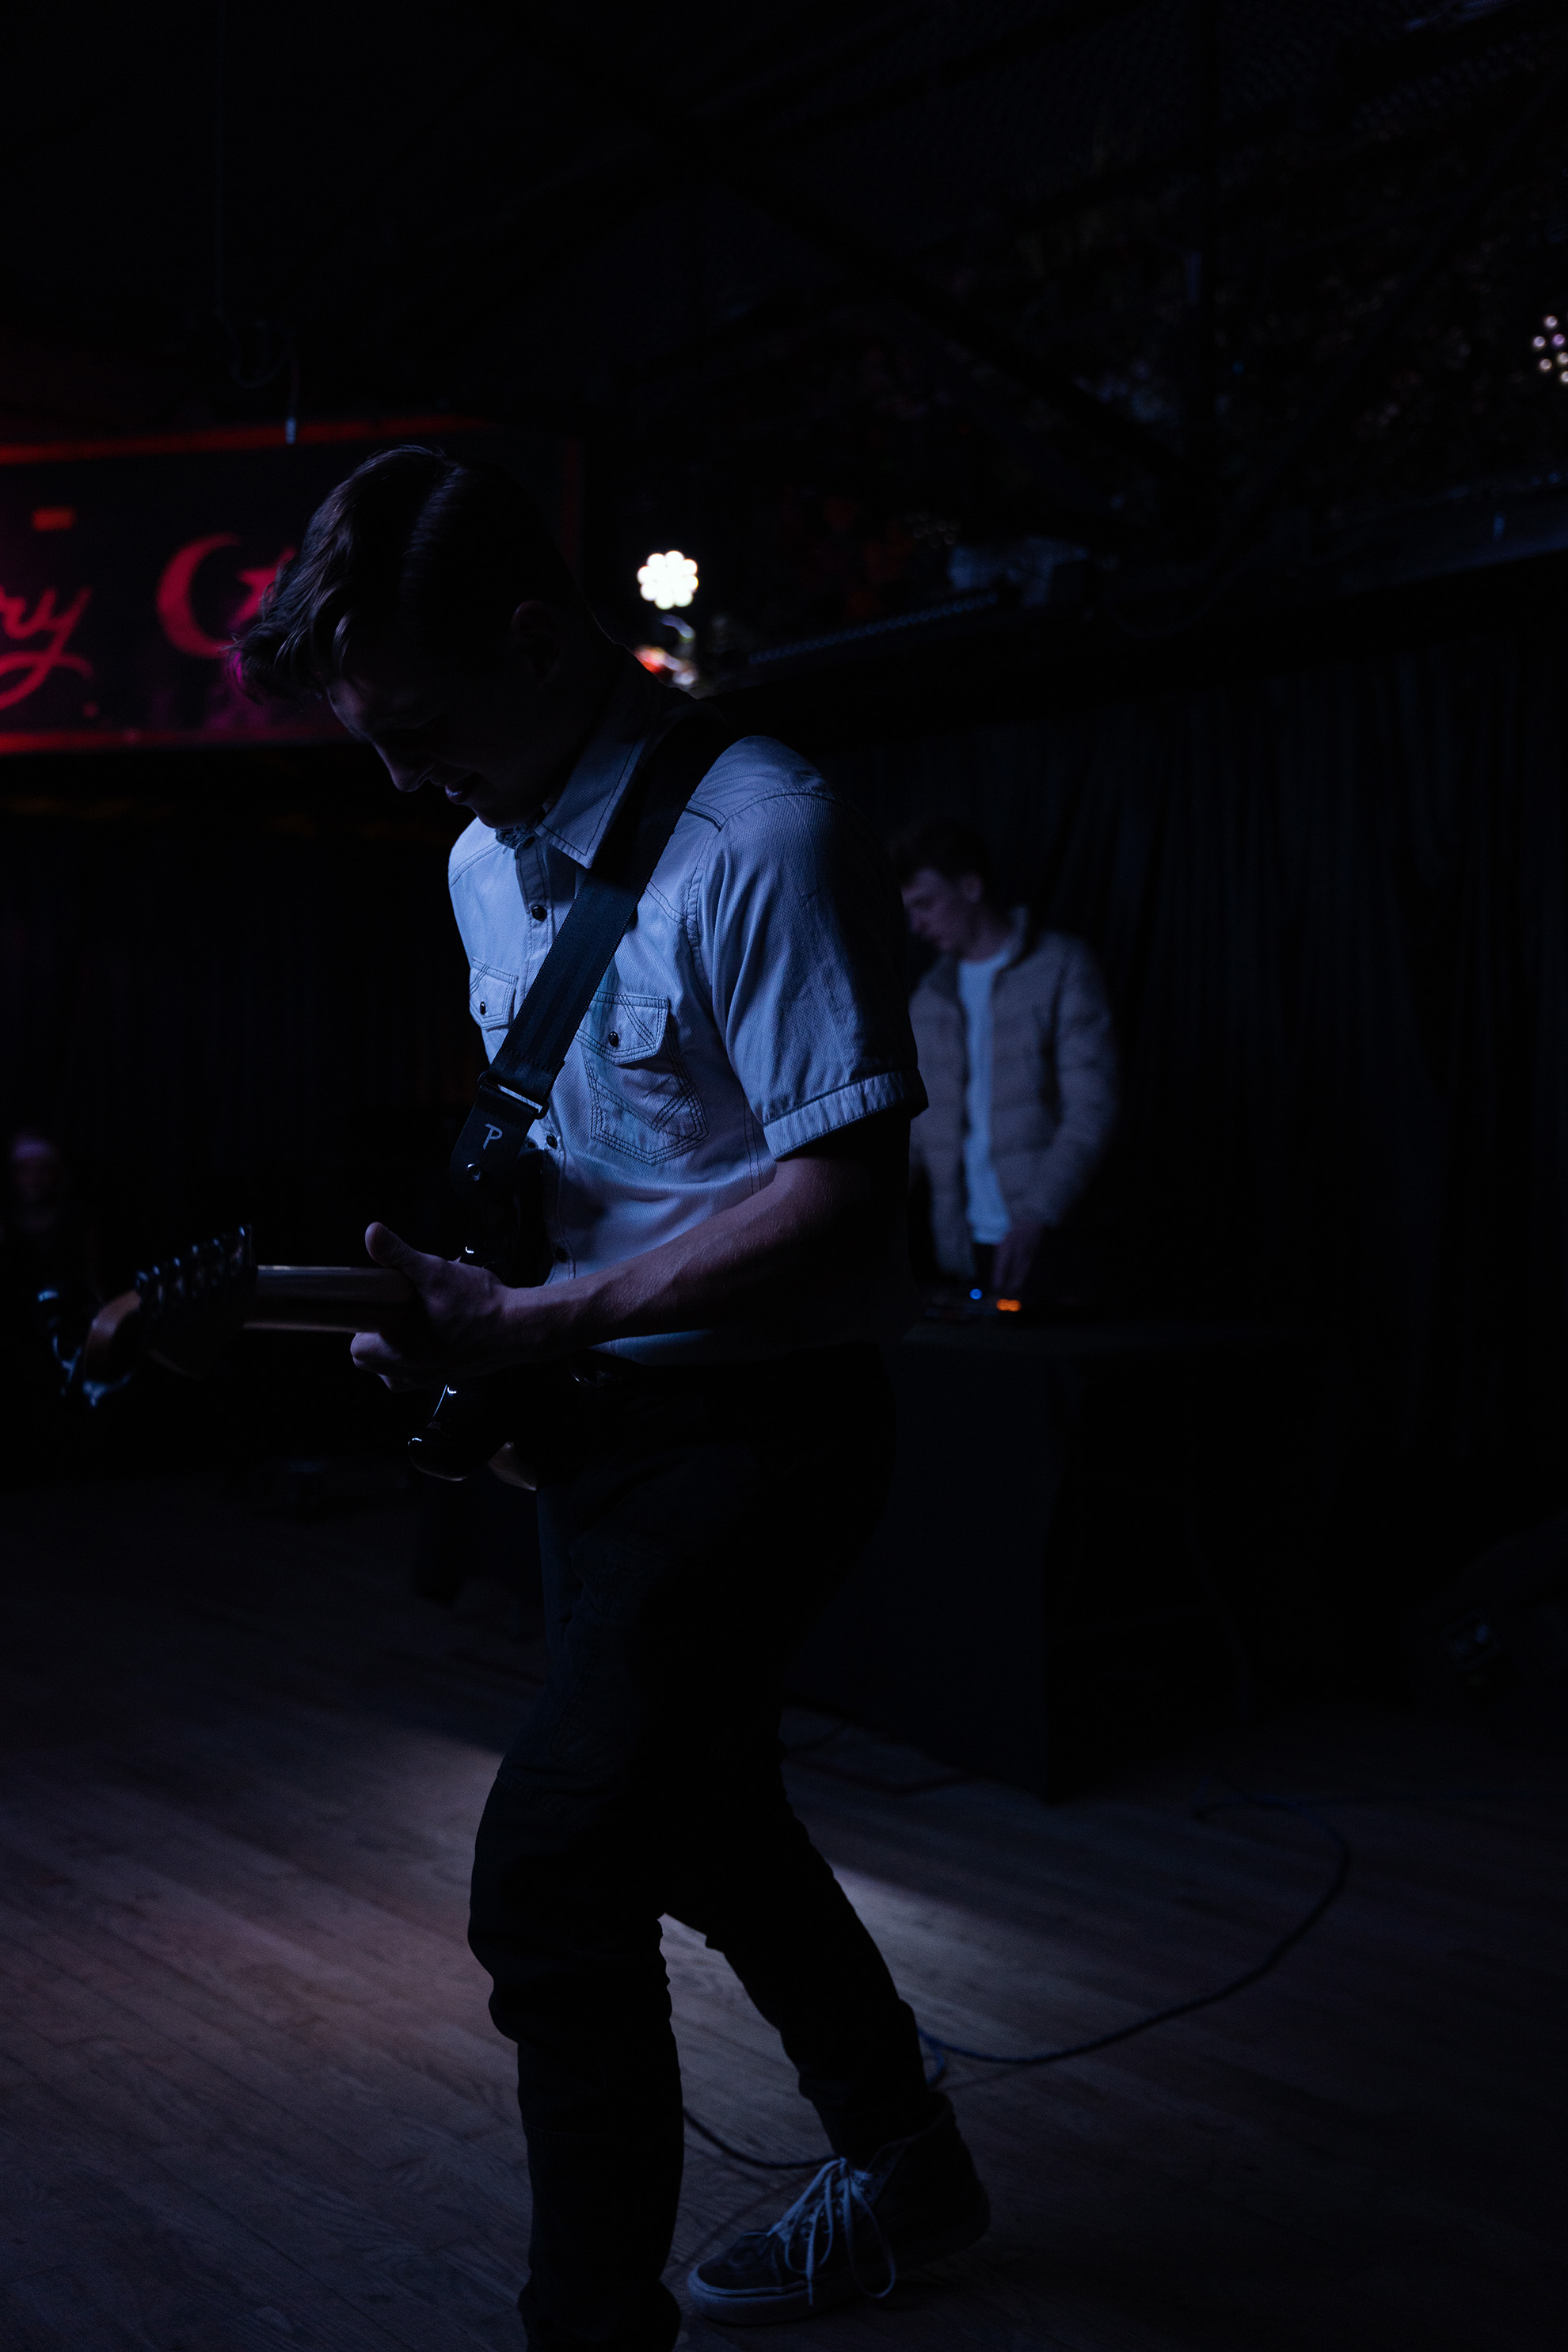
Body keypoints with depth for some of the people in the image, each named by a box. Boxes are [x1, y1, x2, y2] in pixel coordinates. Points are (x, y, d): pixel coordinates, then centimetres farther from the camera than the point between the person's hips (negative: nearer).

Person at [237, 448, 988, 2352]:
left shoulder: (759, 839, -21)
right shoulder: (483, 864, 8)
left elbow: (846, 1186, -24)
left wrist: (533, 1324, -25)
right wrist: (486, 1309, 2)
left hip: (756, 1422, -9)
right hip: (596, 1409, 9)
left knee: (548, 1874, -13)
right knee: (697, 1817, 20)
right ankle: (905, 2167, 41)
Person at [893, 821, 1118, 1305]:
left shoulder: (1062, 968, -4)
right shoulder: (931, 996, 13)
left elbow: (1091, 1112, -11)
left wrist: (1037, 1216, -22)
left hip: (1044, 1246, -4)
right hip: (963, 1250, 4)